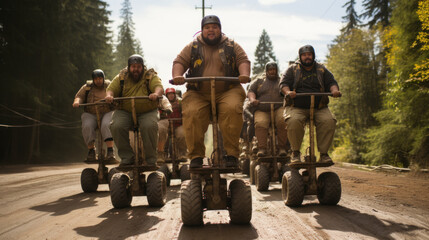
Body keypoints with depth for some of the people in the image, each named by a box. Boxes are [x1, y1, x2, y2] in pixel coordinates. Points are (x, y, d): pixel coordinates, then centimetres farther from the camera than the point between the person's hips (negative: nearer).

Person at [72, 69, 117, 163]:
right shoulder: (87, 87, 14)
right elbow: (79, 96, 10)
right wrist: (77, 101, -15)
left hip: (107, 113, -1)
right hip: (91, 114, 2)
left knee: (106, 125, -34)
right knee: (87, 126, -30)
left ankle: (110, 152, -38)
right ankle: (91, 150, -14)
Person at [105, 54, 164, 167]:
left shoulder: (151, 76, 4)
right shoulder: (121, 77, 10)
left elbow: (159, 87, -12)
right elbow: (111, 89, 4)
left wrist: (156, 94, -37)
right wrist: (109, 95, -22)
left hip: (147, 112, -2)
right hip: (125, 111, 2)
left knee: (149, 126, -32)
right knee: (116, 126, -27)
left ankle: (151, 159, -15)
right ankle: (127, 158, -12)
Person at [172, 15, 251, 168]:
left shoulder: (232, 46, 15)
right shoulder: (193, 47, 16)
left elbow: (243, 60, 7)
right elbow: (179, 62, 9)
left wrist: (244, 74, -16)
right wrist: (177, 75, -13)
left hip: (227, 91, -1)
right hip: (198, 93, 1)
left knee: (232, 109, -32)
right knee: (191, 113, -29)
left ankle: (231, 154, -23)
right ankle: (196, 155, -17)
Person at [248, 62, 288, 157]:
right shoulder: (259, 81, 23)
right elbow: (251, 91, 14)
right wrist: (252, 99, -9)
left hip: (279, 108, -1)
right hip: (262, 111, 1)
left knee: (283, 120, -33)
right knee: (260, 123, -32)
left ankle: (282, 147, -25)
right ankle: (262, 148, -30)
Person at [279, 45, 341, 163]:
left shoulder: (322, 69, 18)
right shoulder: (292, 69, 12)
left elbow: (331, 82, 11)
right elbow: (283, 83, 3)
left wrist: (334, 90, -13)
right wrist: (288, 92, -20)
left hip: (319, 108, 2)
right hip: (296, 107, -2)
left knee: (329, 121, -29)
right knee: (293, 121, -35)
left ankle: (324, 153, -18)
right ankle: (295, 152, -17)